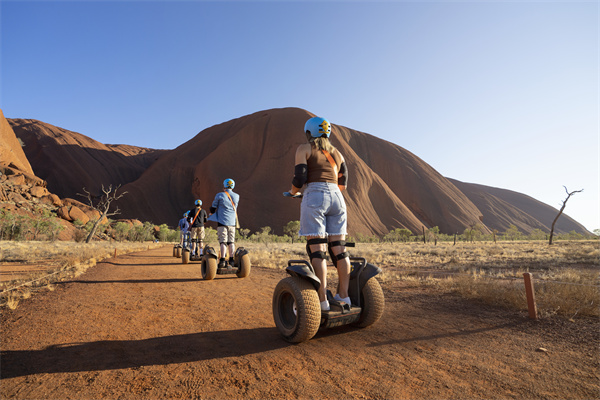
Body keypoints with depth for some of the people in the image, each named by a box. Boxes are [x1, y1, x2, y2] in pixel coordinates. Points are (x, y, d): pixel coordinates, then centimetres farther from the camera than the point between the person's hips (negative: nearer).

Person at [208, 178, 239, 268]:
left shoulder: (219, 195, -4)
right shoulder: (237, 196, 6)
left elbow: (213, 208, 4)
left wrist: (212, 213, 26)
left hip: (222, 221, -3)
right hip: (232, 222, 3)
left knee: (223, 241, -2)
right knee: (231, 241, 9)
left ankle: (222, 260, -6)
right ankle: (231, 260, 10)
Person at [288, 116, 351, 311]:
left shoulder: (304, 148, 5)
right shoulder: (337, 153, 21)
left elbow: (299, 179, -5)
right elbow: (343, 184, 18)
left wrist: (293, 191, 16)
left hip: (314, 198, -5)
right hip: (336, 198, 6)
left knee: (317, 250, -5)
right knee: (339, 248, 7)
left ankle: (322, 300, -4)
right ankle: (343, 295, 12)